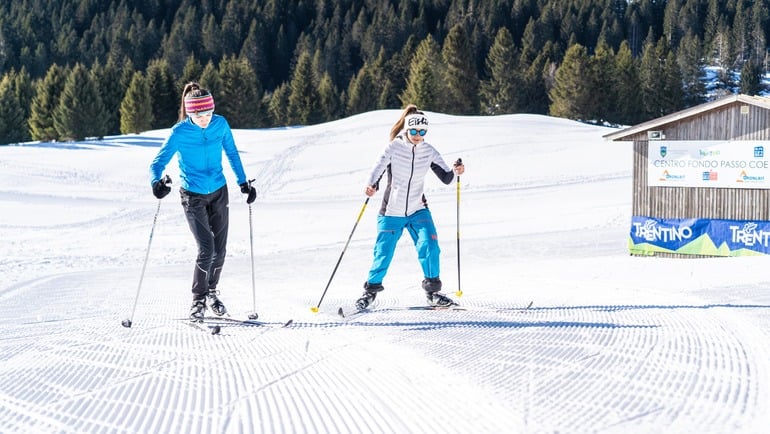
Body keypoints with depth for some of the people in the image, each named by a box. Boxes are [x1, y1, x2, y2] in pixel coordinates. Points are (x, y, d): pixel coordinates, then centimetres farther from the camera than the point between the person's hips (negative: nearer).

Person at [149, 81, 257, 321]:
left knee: (220, 249, 6)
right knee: (206, 249, -13)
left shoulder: (220, 124, -8)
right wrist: (157, 181, -38)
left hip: (219, 193, 4)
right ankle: (198, 300, 4)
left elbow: (232, 154, 7)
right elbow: (158, 162, -17)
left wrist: (243, 182, 8)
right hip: (193, 196, -4)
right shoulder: (179, 133, -18)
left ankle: (211, 292, 29)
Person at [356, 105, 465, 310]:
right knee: (384, 253, 2)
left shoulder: (428, 151, -2)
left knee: (429, 246, -14)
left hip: (418, 210, 2)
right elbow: (379, 168, -22)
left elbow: (446, 177, -1)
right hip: (391, 212, -2)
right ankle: (371, 289, 24)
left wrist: (456, 171, -23)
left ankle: (432, 290, 1)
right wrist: (372, 185, -42)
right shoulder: (394, 147, -10)